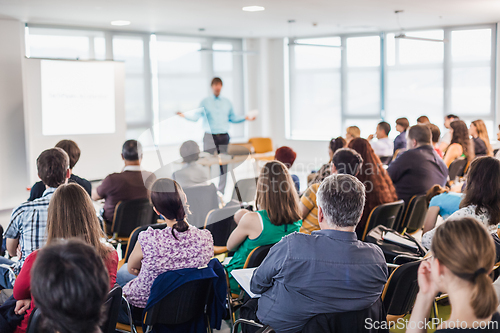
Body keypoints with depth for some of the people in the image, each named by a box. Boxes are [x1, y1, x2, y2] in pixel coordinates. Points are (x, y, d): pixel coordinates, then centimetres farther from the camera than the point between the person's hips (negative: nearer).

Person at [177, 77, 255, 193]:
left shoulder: (227, 102, 14)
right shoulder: (205, 102, 4)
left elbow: (233, 118, 19)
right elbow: (195, 117, -4)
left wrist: (245, 118, 6)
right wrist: (184, 116, -21)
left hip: (223, 137, 3)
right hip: (209, 136, -3)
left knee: (223, 164, 2)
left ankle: (221, 191, 9)